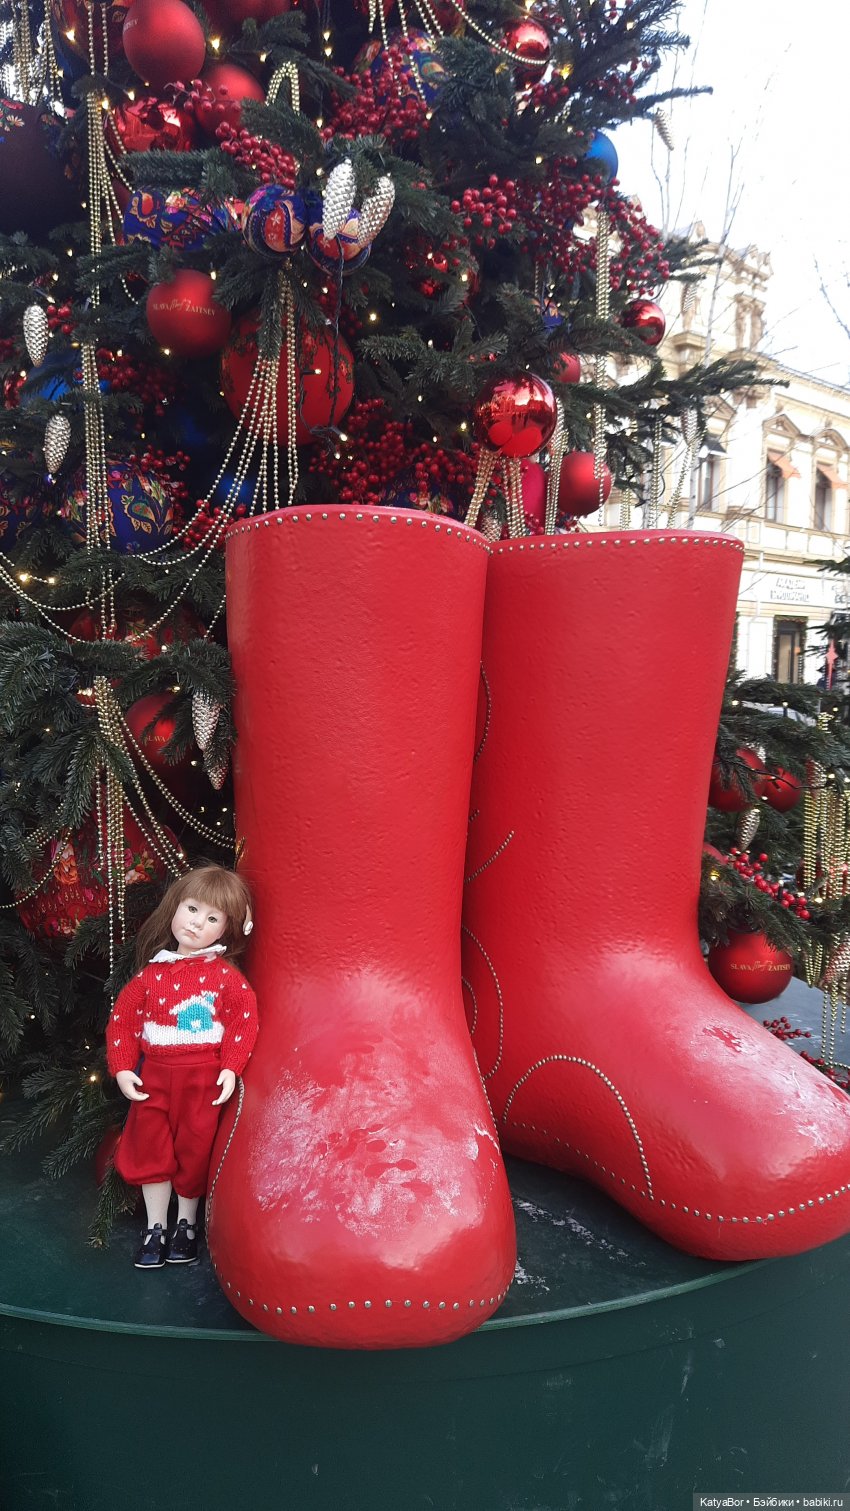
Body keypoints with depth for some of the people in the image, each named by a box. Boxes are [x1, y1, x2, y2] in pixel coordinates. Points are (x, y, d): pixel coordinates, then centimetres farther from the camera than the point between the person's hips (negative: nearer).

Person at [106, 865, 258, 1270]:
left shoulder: (225, 973, -7)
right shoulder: (151, 973, 1)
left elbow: (245, 1019, -11)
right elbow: (121, 1019, 4)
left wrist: (230, 1069, -17)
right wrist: (122, 1069, -2)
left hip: (206, 1077, -2)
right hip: (154, 1075, 2)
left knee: (194, 1149, 9)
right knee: (150, 1149, 11)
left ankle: (186, 1224, 32)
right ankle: (155, 1228, 29)